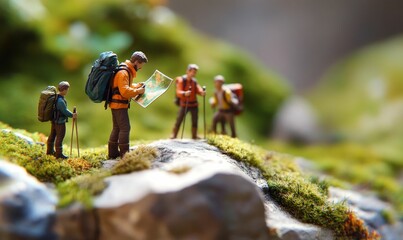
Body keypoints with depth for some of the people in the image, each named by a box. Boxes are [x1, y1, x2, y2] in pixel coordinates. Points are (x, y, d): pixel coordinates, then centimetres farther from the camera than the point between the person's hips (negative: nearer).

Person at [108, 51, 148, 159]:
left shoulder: (127, 71, 14)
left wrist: (137, 85, 11)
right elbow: (125, 91, -27)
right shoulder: (123, 72, -19)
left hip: (116, 105, 11)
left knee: (117, 128, 15)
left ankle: (113, 153, 22)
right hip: (119, 104, -11)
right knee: (125, 128, -8)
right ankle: (124, 153, -6)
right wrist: (138, 91, -18)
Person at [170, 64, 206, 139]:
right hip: (184, 104, -5)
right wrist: (184, 93, -40)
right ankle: (173, 135, -2)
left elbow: (198, 90, -3)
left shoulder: (194, 81, 6)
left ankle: (194, 136, 22)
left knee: (195, 121, 9)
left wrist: (202, 92, -27)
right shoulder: (181, 80, -10)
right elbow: (178, 92, -19)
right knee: (179, 120, -9)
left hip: (194, 104, 5)